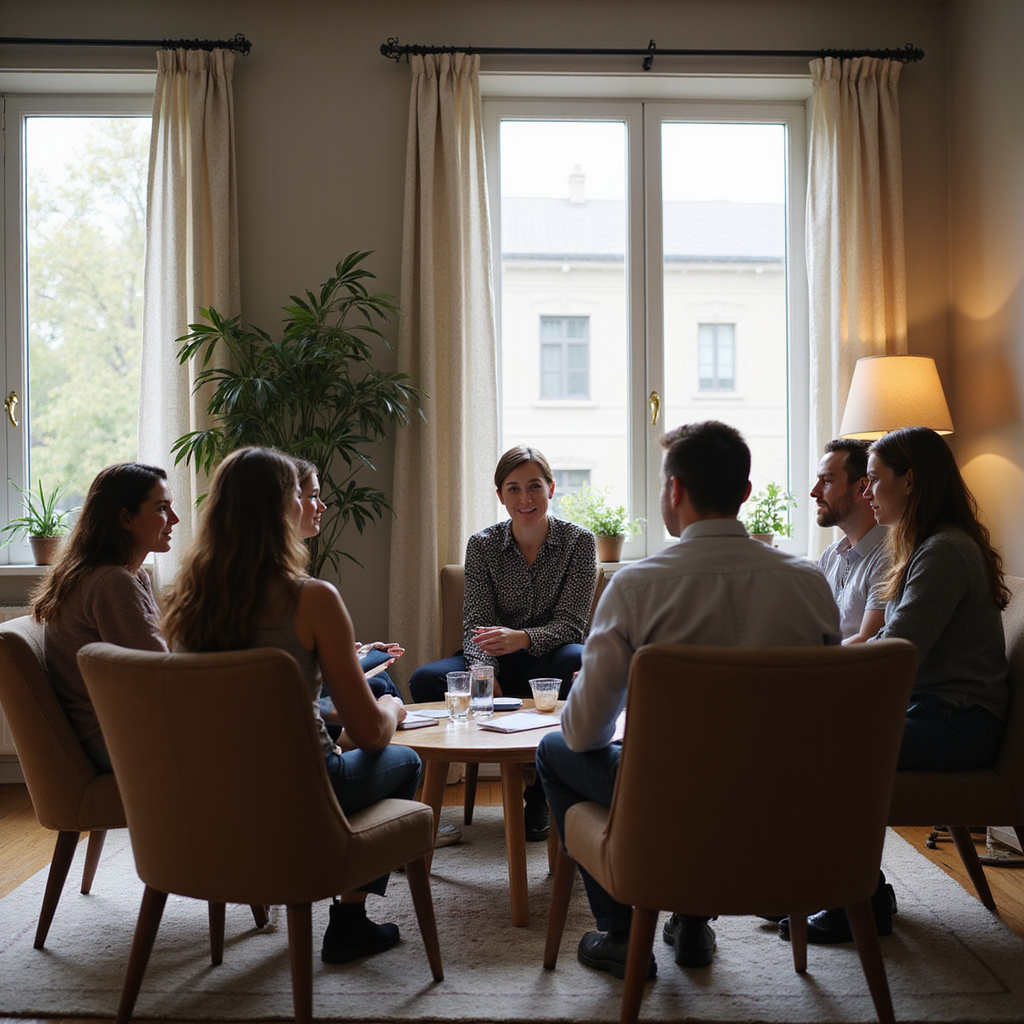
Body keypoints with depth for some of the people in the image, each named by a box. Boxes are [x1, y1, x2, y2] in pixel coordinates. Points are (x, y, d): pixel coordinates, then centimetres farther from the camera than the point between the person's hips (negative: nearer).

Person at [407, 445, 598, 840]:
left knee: (579, 661, -38)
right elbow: (476, 622, -7)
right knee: (425, 680, -25)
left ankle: (539, 795, -22)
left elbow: (569, 623, -12)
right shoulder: (482, 545, -1)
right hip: (497, 664, 2)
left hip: (546, 660, -1)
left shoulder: (578, 541, -5)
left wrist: (522, 639, -33)